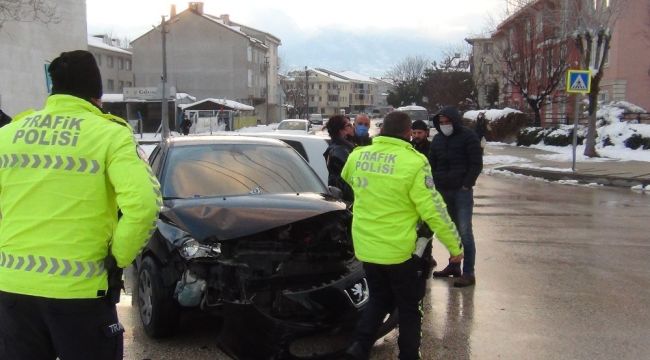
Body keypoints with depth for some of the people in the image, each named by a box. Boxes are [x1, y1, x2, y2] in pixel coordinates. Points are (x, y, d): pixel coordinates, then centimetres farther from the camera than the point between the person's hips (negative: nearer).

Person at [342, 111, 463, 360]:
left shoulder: (357, 156, -1)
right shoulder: (413, 162, -17)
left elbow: (346, 179, 22)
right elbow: (433, 210, -15)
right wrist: (455, 245, -5)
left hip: (365, 246, 5)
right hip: (399, 248, -5)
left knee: (379, 299, 23)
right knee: (409, 308, 14)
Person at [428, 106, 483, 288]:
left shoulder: (468, 136, -4)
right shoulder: (437, 139, 13)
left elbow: (476, 164, -7)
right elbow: (432, 164, 19)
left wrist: (466, 185, -13)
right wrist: (434, 185, 7)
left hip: (462, 191, -6)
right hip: (443, 191, 6)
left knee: (464, 231, -7)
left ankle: (468, 273, -4)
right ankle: (453, 266, 22)